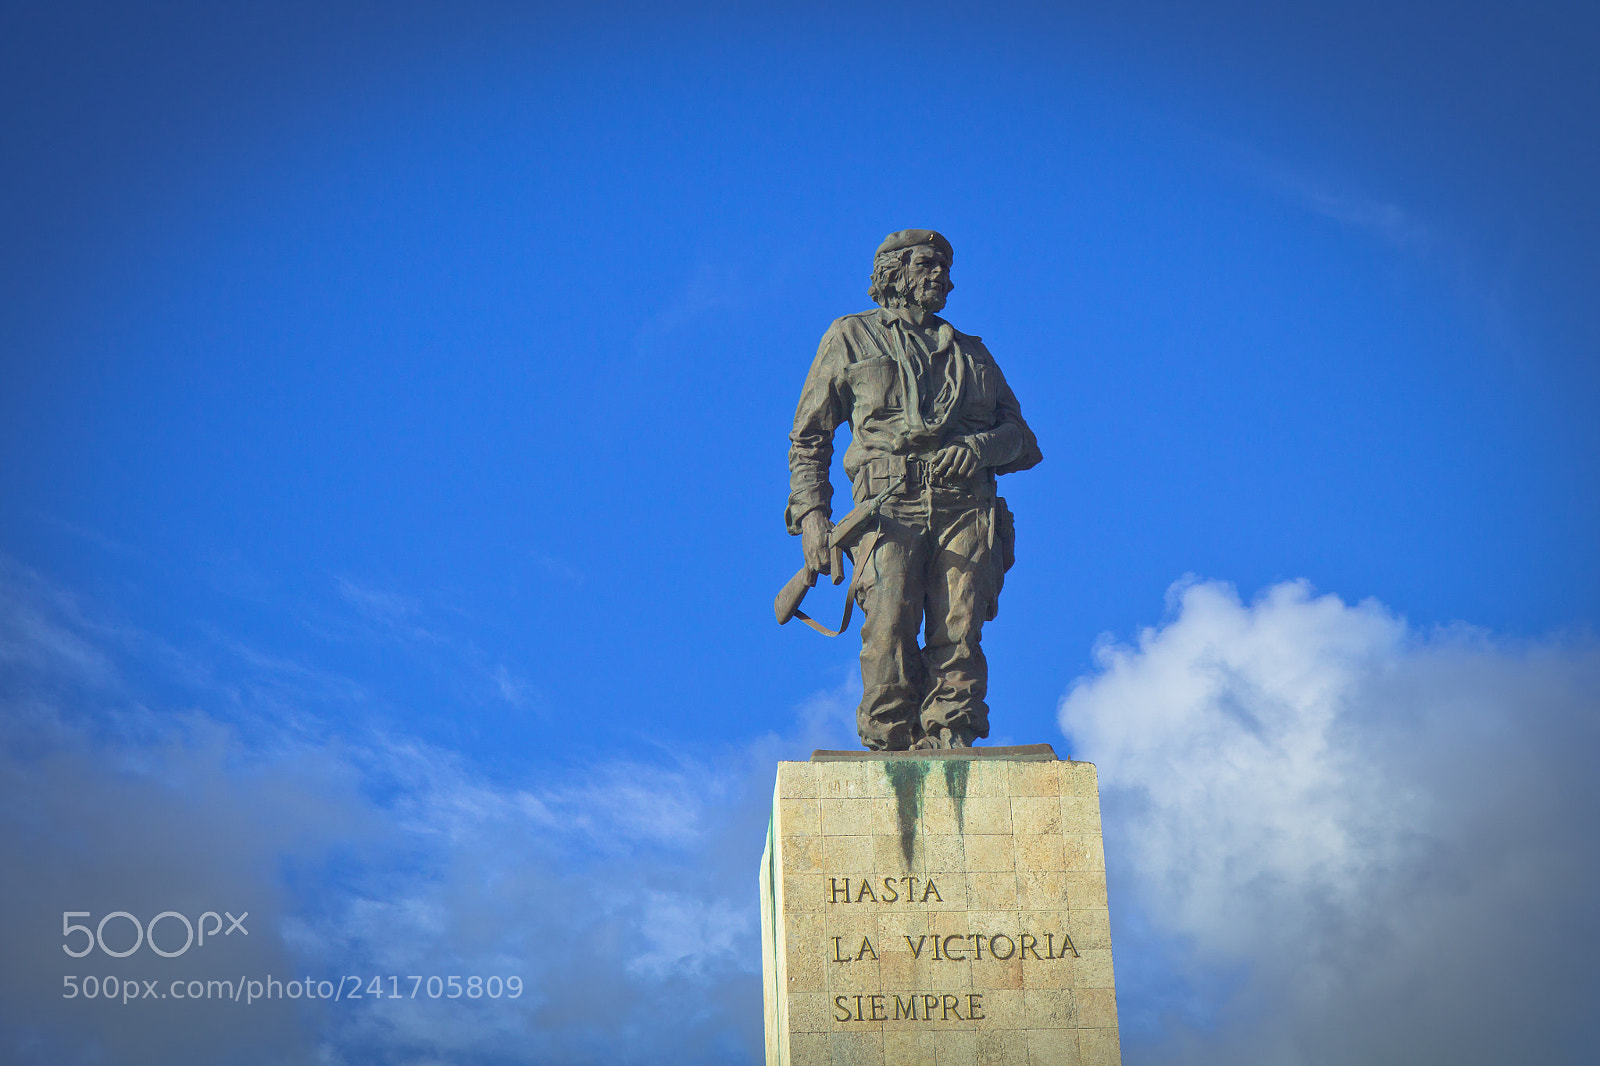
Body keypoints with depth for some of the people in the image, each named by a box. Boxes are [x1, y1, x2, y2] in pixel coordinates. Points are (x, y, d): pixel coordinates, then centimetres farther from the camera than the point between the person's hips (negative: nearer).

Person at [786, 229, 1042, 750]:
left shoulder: (972, 352, 30)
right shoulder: (852, 338, 21)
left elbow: (1023, 440, 23)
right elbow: (809, 437, 18)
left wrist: (981, 446, 0)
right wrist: (810, 512, 3)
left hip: (967, 510, 2)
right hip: (891, 508, -2)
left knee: (958, 639, -14)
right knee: (890, 631, -20)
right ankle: (890, 753, -14)